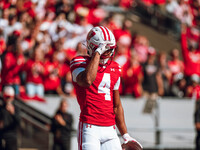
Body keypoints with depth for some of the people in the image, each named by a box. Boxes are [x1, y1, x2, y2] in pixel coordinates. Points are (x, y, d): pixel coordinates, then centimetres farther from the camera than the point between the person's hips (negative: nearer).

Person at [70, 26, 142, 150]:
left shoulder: (114, 69, 15)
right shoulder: (80, 63, -3)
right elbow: (87, 81, -29)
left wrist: (125, 135, 20)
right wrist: (98, 52, -20)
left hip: (110, 130, 6)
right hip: (90, 128, -6)